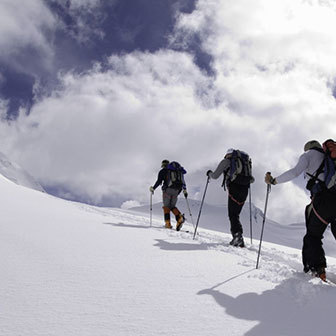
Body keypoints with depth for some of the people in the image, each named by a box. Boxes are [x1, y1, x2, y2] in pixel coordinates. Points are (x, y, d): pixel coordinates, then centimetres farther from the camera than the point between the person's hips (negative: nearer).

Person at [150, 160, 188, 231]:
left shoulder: (163, 171, 7)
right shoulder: (178, 171, 22)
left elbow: (159, 181, -1)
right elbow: (182, 181, 16)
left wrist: (153, 188, 11)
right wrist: (185, 190, 19)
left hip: (167, 190, -4)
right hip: (176, 190, 4)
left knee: (166, 206, 6)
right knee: (172, 206, 13)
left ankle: (168, 223, -6)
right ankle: (180, 217, -14)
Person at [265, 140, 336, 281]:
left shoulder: (309, 155, 12)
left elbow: (295, 171, -6)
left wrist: (274, 180, 0)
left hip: (323, 199, -5)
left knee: (313, 235, 4)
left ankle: (317, 269, -6)